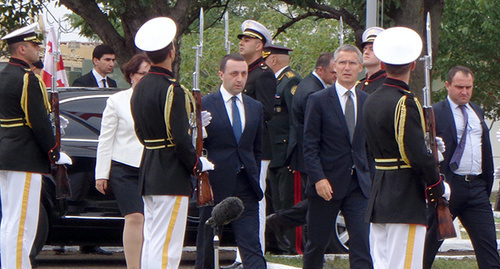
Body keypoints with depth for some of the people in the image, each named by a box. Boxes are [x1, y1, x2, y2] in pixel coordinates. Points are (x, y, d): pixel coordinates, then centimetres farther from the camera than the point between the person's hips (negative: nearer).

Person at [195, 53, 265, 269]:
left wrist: (254, 178, 12)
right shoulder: (204, 105, -2)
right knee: (207, 245, 7)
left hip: (245, 186, 3)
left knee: (252, 246, -6)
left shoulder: (255, 108, 12)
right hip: (215, 185, -3)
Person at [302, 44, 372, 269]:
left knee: (363, 244, -7)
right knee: (317, 242, 7)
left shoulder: (367, 102, 10)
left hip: (359, 186, 3)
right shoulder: (318, 101, -2)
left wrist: (372, 177, 8)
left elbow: (370, 145, 15)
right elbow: (310, 146, -6)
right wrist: (318, 178, -16)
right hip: (327, 184, -3)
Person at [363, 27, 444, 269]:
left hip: (379, 194, 9)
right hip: (406, 199, -9)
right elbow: (417, 154, -20)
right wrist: (437, 185, -6)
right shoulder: (405, 103, -16)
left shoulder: (371, 101, 11)